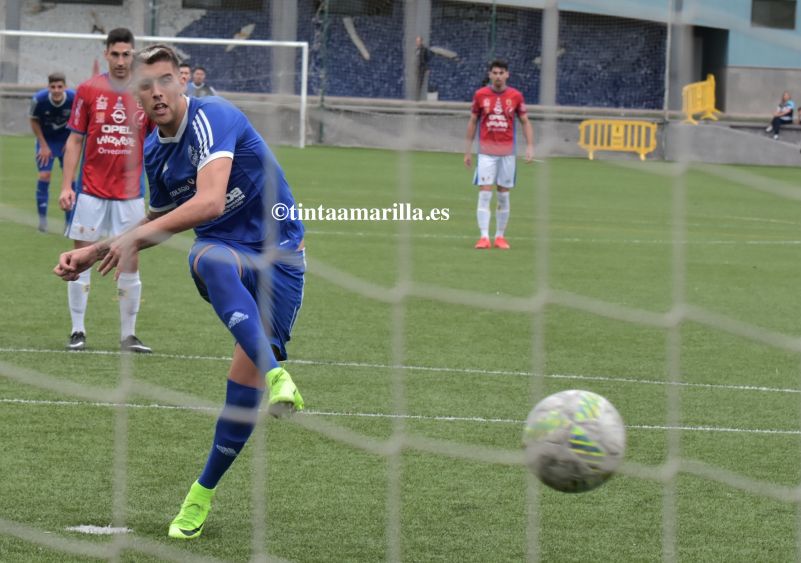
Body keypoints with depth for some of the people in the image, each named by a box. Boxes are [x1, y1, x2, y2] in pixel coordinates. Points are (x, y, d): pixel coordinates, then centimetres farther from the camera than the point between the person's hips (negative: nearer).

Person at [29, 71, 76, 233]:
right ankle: (42, 218, 3)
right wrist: (43, 145, -9)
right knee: (44, 175, -10)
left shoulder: (74, 99, -26)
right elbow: (34, 121, -9)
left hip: (66, 140, 1)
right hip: (46, 141, -1)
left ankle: (69, 220, 6)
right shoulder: (39, 99, -27)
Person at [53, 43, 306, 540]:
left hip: (277, 254, -4)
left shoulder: (211, 118, -17)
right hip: (226, 258, 5)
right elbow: (163, 222, 27)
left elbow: (210, 202, -31)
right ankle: (275, 374, -49)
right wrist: (92, 253, 20)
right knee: (207, 258, -36)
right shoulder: (155, 153, 8)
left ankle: (203, 494, 7)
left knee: (244, 381, -14)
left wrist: (138, 237, -33)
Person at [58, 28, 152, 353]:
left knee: (130, 263, 1)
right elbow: (74, 141, 3)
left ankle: (128, 335, 9)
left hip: (130, 194, 1)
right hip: (91, 191, 0)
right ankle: (78, 331, 8)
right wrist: (66, 186, -4)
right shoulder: (88, 90, 0)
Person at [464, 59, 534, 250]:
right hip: (486, 152, -1)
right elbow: (472, 122, 8)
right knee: (484, 194, -9)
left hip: (507, 152, 1)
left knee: (504, 196, 6)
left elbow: (525, 122, 7)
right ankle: (484, 237, -10)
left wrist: (530, 146, -4)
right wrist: (468, 150, 6)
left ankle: (500, 236, 14)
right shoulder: (480, 95, 1)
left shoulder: (516, 96, 2)